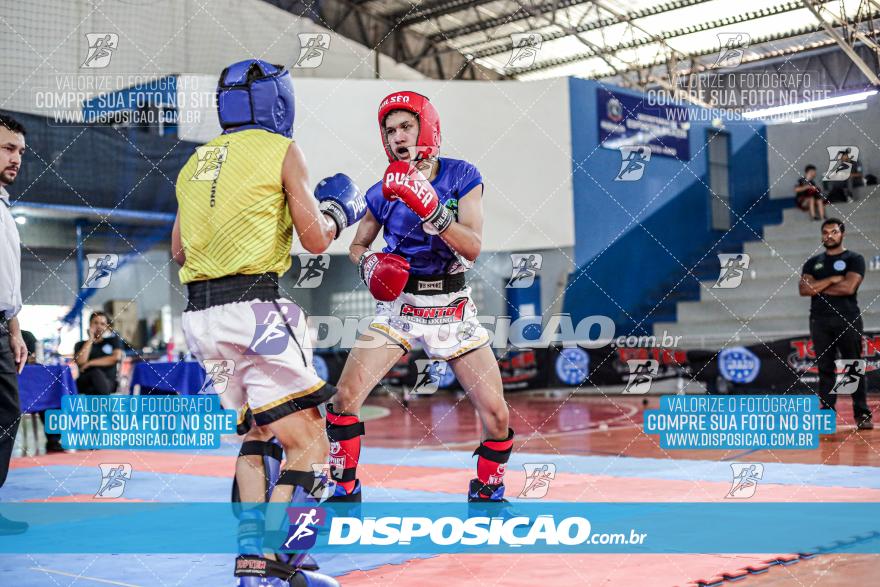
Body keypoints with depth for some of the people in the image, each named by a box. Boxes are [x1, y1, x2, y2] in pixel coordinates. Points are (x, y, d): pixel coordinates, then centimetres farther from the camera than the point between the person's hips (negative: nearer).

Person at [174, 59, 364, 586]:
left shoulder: (198, 162, 18)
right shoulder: (281, 150, 0)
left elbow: (179, 250, 20)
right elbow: (315, 240, -4)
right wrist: (338, 210, 16)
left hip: (201, 316, 8)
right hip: (253, 309, -8)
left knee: (261, 431, 20)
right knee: (308, 442, -3)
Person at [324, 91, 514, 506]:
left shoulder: (461, 177, -5)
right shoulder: (383, 192, 2)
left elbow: (472, 248, -17)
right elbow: (357, 245, 17)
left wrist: (429, 208, -30)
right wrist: (368, 264, -6)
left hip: (452, 311, -1)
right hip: (398, 307, 2)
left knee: (496, 416, -7)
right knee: (345, 397, -12)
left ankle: (487, 492, 22)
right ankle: (344, 490, 10)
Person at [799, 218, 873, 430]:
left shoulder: (854, 259, 4)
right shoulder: (813, 263, 15)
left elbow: (849, 287, -12)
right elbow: (804, 289, 0)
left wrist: (818, 287, -3)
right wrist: (832, 280, -8)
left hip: (848, 321, -3)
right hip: (820, 321, 3)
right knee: (825, 369, 3)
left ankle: (862, 414, 0)